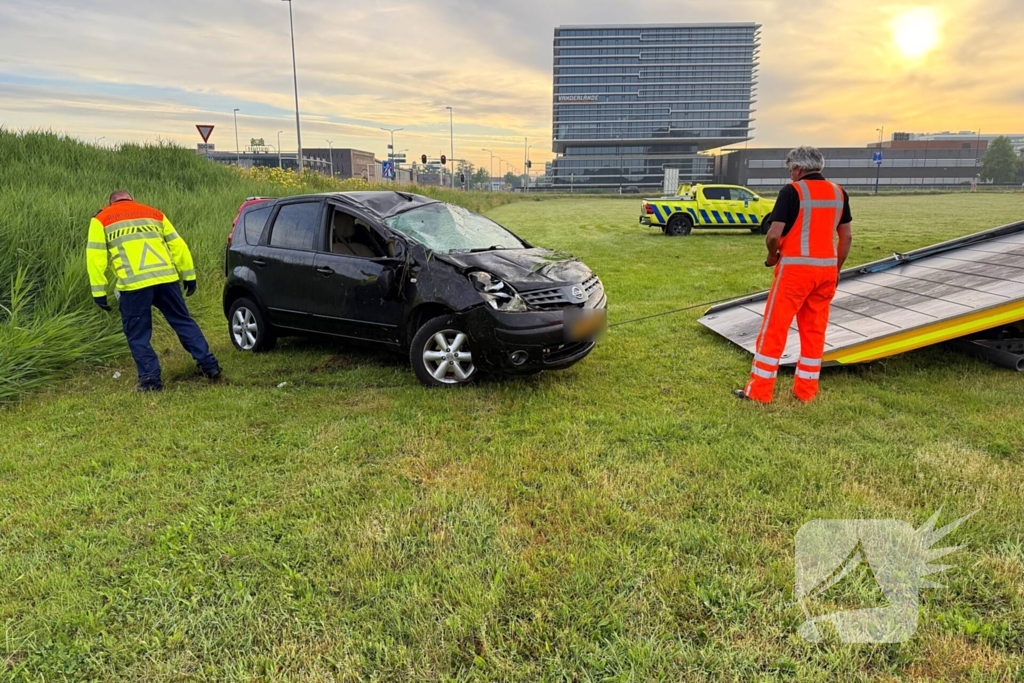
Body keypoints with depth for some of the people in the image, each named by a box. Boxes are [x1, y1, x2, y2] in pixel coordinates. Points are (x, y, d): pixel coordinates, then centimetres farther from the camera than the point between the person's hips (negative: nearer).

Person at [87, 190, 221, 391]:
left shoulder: (102, 219, 15)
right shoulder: (154, 213, 24)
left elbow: (96, 256, 5)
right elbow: (178, 245, 17)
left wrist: (99, 292, 5)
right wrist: (189, 276, 20)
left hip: (134, 284, -3)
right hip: (166, 279, 3)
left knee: (138, 335, 9)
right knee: (184, 322, 15)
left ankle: (150, 379, 8)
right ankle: (209, 365, 15)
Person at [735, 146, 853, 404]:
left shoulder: (792, 191, -9)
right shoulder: (839, 193, 10)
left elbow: (774, 235, -16)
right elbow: (846, 237, 11)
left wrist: (772, 257, 3)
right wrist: (836, 270, 20)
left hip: (795, 268, -6)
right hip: (826, 269, 6)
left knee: (774, 329, 1)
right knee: (814, 331, 13)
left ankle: (759, 390, 5)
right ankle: (806, 391, 20)